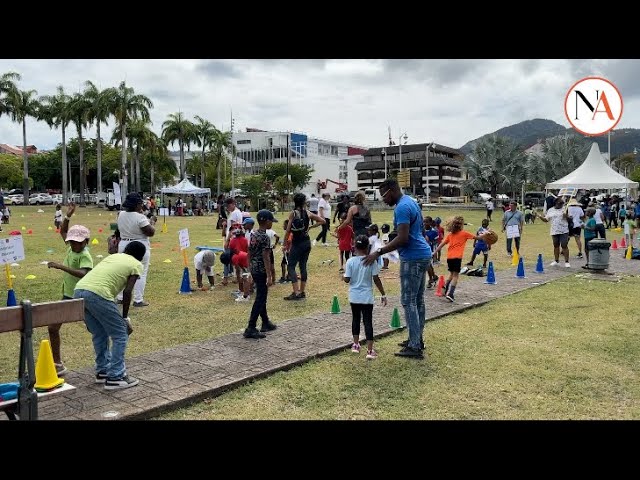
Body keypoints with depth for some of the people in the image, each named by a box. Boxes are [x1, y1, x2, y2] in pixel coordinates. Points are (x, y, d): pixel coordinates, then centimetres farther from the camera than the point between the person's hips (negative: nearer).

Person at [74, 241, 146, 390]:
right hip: (97, 294, -7)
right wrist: (124, 318, 13)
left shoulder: (114, 256, 30)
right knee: (120, 336, 8)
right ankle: (115, 378, 10)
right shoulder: (136, 265, 12)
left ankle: (102, 371, 34)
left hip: (79, 291, 7)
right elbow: (127, 292, 2)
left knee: (99, 334, 24)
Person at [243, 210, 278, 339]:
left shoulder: (253, 235, 9)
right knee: (260, 300, -4)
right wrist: (269, 276, -20)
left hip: (254, 270, 9)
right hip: (262, 271, -9)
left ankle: (266, 323, 30)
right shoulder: (265, 237, -17)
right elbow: (266, 257, -21)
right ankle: (250, 329, -5)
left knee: (261, 297, 19)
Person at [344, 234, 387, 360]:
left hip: (354, 296, 2)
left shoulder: (350, 261, -8)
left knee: (355, 319, 19)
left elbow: (347, 279, -8)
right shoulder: (371, 261, -10)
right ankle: (370, 351, -3)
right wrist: (383, 294, -3)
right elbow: (376, 279, -10)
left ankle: (356, 345, 30)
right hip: (367, 297, -2)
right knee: (368, 322, 0)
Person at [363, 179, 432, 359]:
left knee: (409, 301, -6)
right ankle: (417, 339, 24)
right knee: (418, 300, 15)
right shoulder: (410, 201, 14)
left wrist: (378, 252, -23)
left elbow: (402, 239, -26)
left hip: (413, 258, -10)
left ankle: (415, 347, -3)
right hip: (423, 255, 10)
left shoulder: (402, 207, -18)